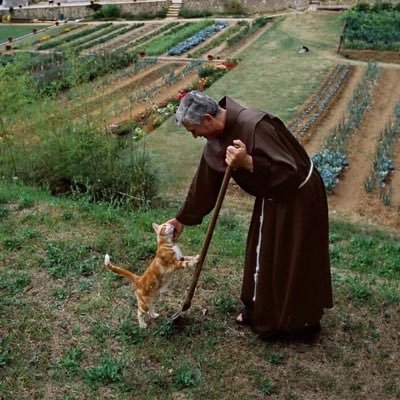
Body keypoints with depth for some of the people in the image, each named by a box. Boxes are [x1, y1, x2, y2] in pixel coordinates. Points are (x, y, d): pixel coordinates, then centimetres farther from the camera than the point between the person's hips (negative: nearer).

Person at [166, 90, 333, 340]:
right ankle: (260, 310, 36)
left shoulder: (255, 126, -33)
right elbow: (204, 183, 7)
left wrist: (247, 162, -43)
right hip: (273, 197, 9)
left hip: (298, 196, -8)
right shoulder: (217, 139, -5)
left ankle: (300, 320, 24)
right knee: (262, 253, 18)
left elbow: (289, 171, -33)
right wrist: (183, 219, 12)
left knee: (294, 261, 4)